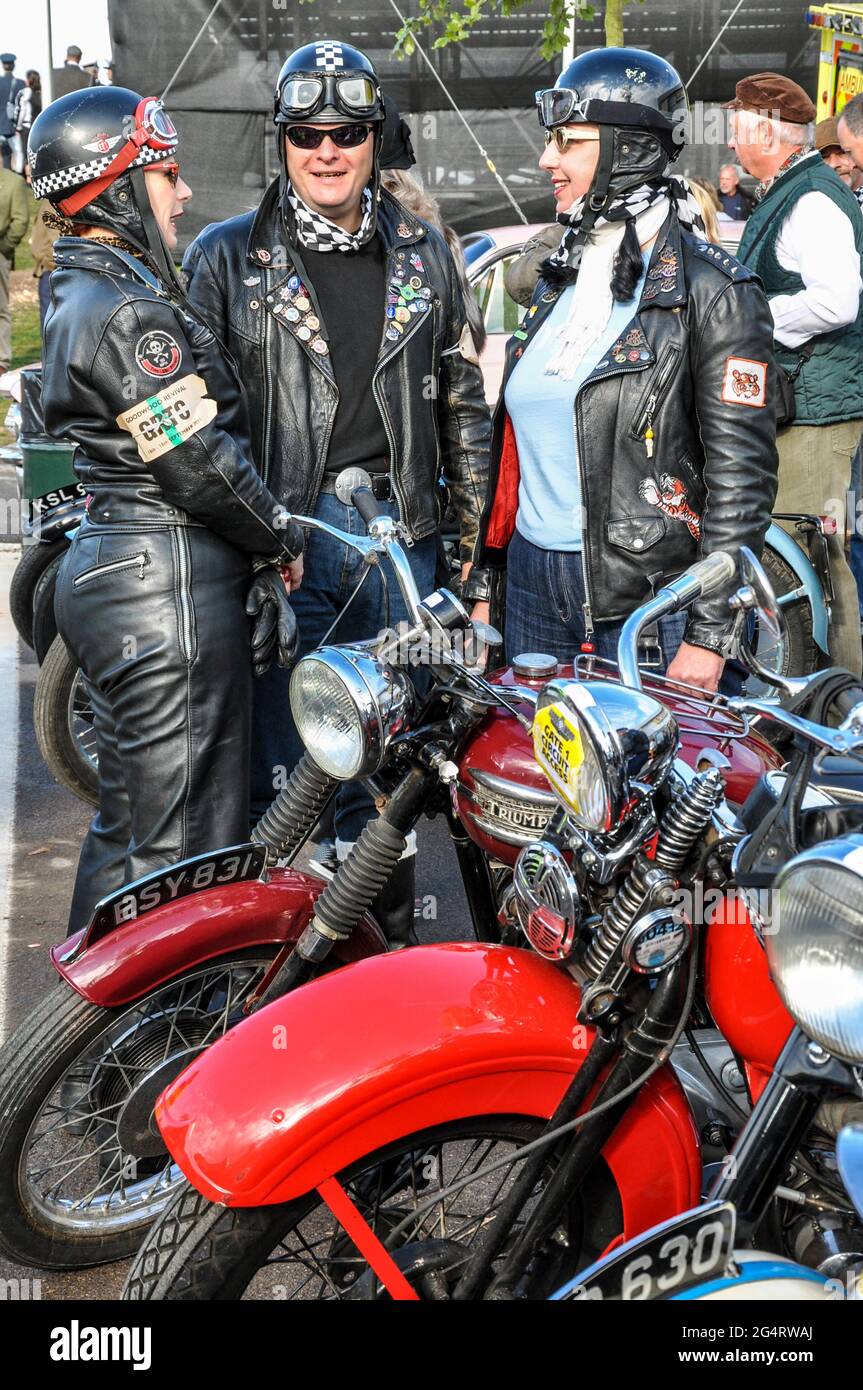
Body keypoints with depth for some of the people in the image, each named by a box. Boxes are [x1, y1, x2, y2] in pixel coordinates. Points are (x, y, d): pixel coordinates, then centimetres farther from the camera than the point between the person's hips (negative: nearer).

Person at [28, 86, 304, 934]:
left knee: (130, 826, 21)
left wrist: (255, 563, 14)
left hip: (106, 570, 11)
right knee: (183, 848, -3)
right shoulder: (130, 310, -17)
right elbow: (198, 462, -18)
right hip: (169, 587, -11)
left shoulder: (81, 292, 16)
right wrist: (282, 542, -2)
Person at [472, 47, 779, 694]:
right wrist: (487, 569, 17)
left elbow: (742, 474, -14)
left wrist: (709, 635, -17)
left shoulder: (711, 290, -11)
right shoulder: (560, 277, 12)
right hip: (532, 577, 7)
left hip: (646, 593, -7)